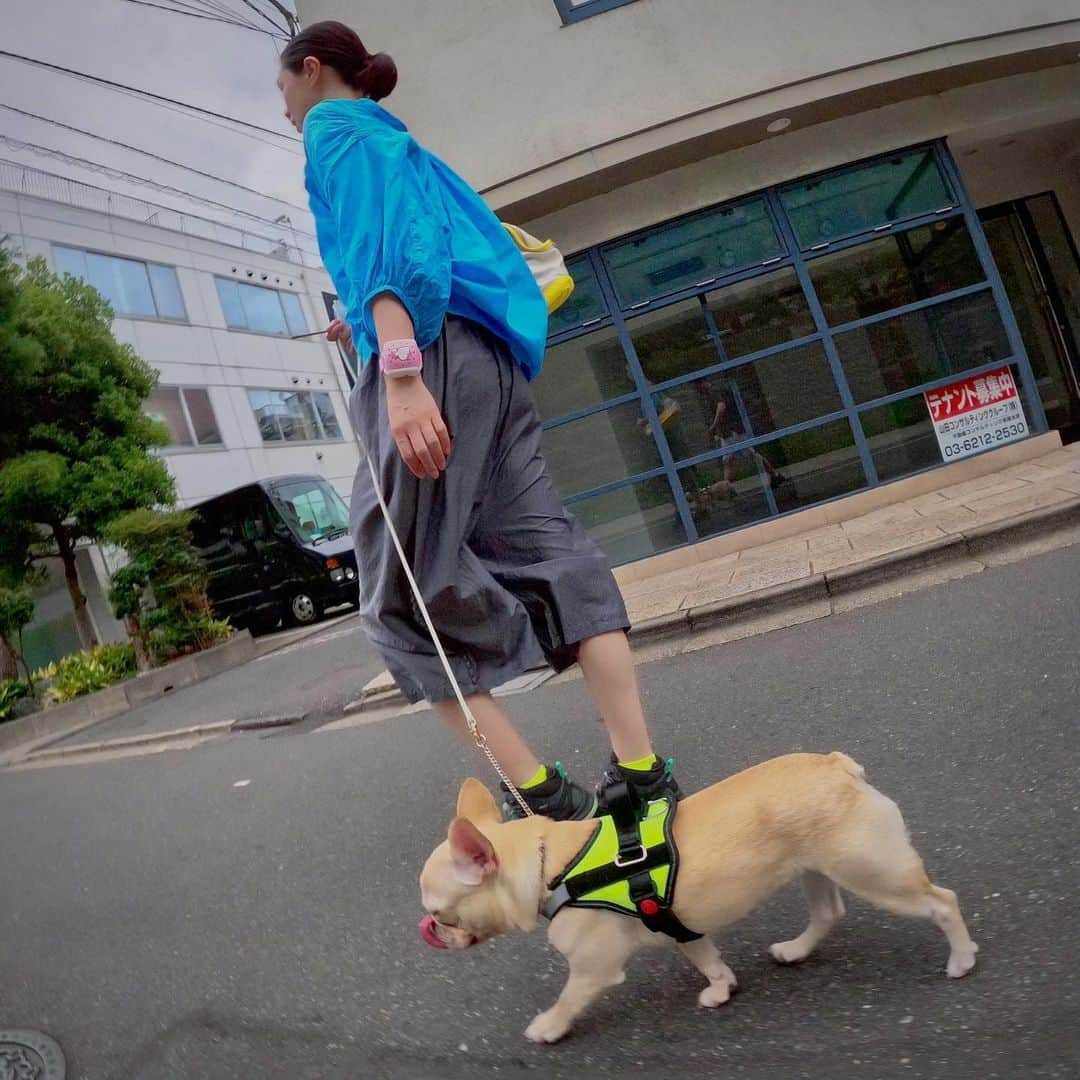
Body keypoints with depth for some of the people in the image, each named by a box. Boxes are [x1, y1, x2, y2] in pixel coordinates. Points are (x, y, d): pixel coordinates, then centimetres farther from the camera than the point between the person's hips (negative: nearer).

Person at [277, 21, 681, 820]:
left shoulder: (333, 127, 5)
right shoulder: (397, 141, 30)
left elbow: (373, 241, -14)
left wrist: (399, 370, -26)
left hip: (432, 358, -8)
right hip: (491, 360, 9)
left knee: (407, 595, -5)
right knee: (550, 555, 1)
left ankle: (544, 793, -8)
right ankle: (642, 771, -3)